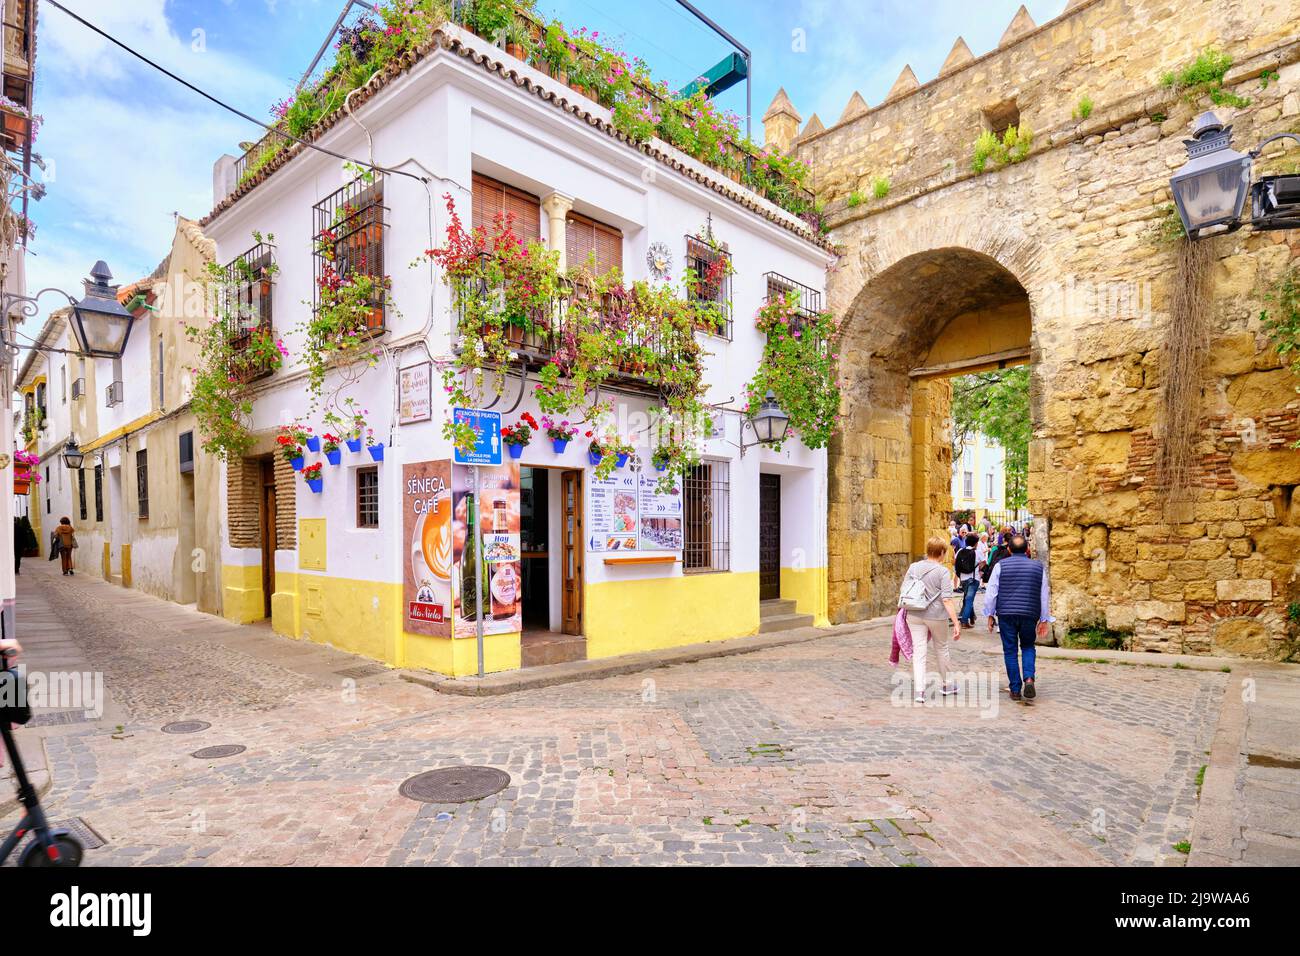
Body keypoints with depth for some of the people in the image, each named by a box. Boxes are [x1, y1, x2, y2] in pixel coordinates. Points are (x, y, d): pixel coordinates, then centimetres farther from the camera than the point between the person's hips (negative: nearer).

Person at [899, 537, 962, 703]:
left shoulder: (913, 567, 1)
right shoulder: (942, 571, -10)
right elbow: (946, 599, -15)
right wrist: (956, 623, -14)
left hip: (914, 615, 2)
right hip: (936, 615, -2)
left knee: (918, 652, 4)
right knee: (941, 649, 19)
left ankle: (918, 690, -5)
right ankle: (946, 685, 35)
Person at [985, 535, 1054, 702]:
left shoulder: (1001, 565, -1)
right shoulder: (1038, 567, 6)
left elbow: (991, 592, -2)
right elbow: (1045, 596, 9)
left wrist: (990, 614, 6)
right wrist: (1044, 620, 16)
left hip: (1006, 614, -1)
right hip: (1030, 615, 2)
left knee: (1010, 651, 7)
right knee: (1028, 647, 20)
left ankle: (1015, 689, 10)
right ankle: (1029, 678, -2)